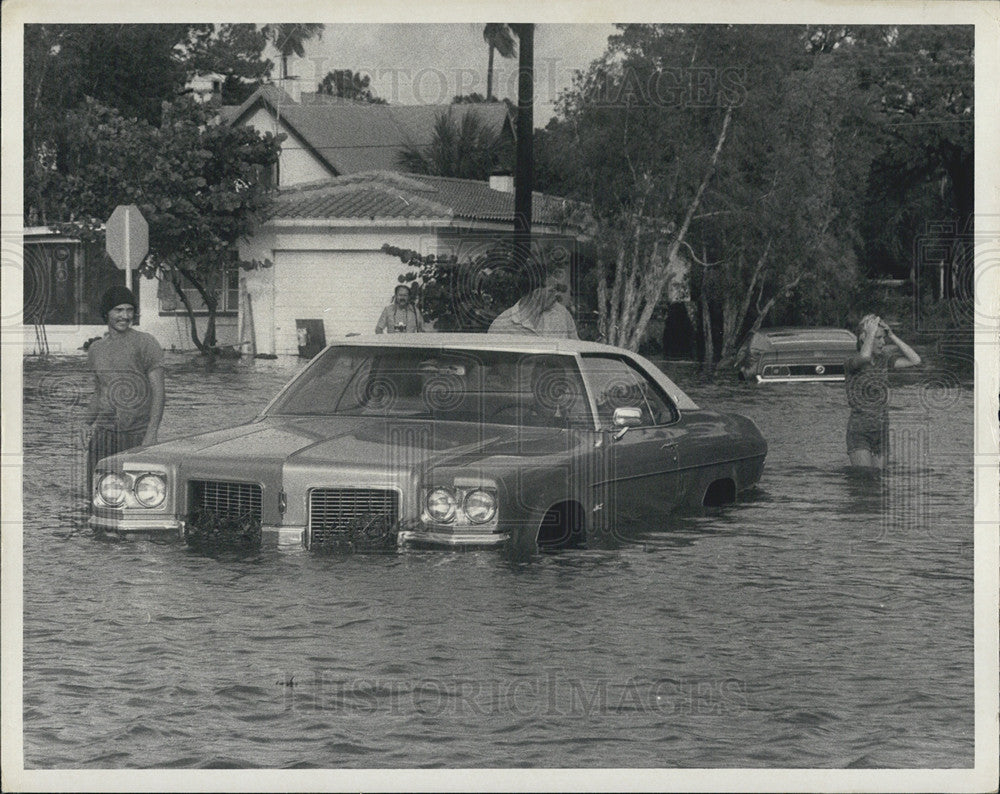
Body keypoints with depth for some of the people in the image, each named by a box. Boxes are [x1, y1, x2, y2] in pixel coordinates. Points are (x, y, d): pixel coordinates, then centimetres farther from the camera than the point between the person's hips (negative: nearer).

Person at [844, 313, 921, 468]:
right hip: (859, 431, -6)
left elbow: (915, 360, 0)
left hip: (881, 431, 6)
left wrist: (892, 336, -3)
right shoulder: (851, 364, -9)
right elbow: (864, 357, -32)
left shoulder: (884, 361, 9)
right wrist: (871, 332, -17)